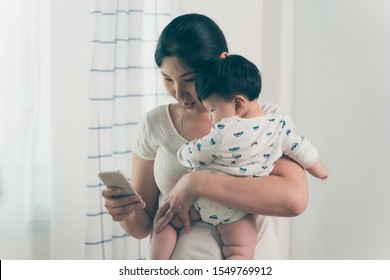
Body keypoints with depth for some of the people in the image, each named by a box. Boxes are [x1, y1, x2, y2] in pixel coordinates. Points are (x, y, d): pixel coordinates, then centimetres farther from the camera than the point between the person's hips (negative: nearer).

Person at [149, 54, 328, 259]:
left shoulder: (223, 133, -18)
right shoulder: (280, 126, -4)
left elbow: (194, 156, -7)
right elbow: (302, 150, 8)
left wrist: (181, 151, 15)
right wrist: (319, 170, 27)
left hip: (201, 199, -3)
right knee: (240, 252, 6)